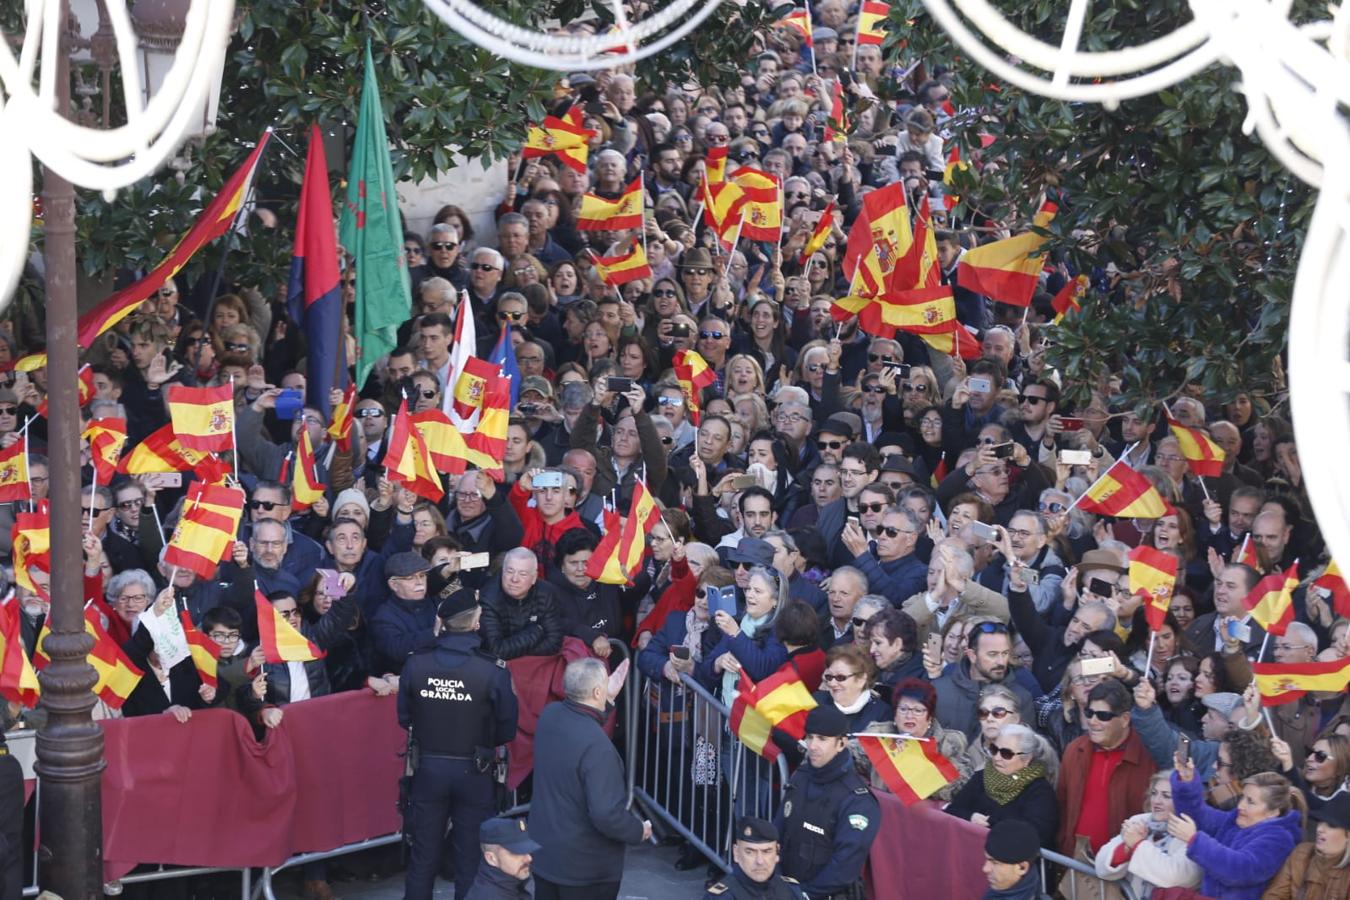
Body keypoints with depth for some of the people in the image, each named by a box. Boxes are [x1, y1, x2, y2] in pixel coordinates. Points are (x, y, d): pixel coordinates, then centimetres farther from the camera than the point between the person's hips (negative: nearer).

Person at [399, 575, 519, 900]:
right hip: (473, 772, -2)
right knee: (470, 860, 11)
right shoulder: (493, 671, -19)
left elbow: (405, 718, -2)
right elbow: (507, 731, -9)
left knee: (423, 857, 14)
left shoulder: (415, 664, -13)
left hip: (428, 768, 2)